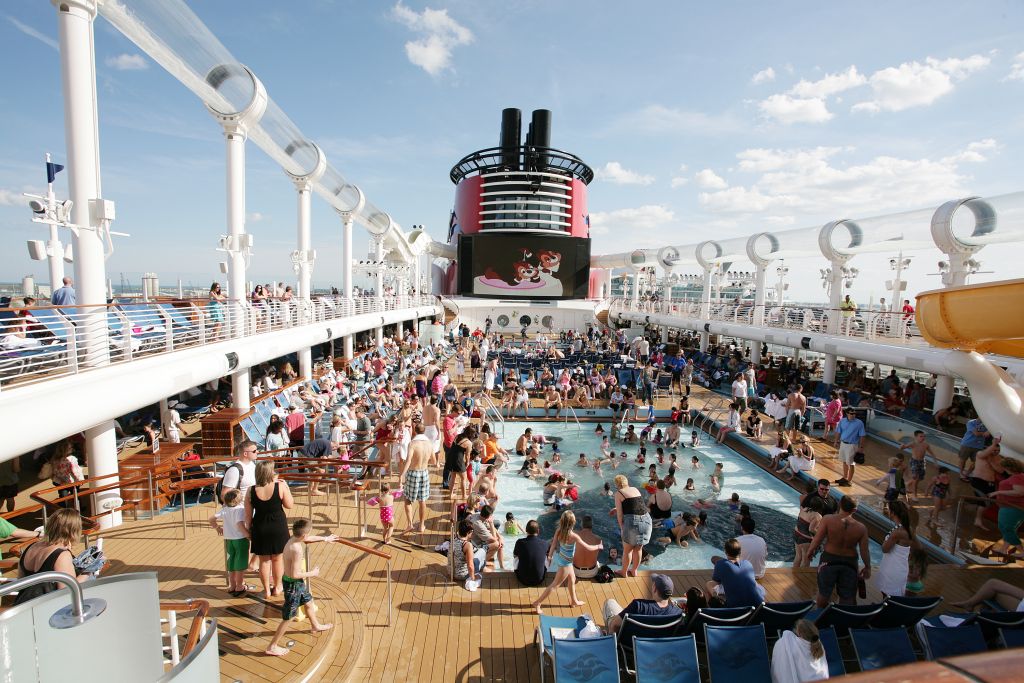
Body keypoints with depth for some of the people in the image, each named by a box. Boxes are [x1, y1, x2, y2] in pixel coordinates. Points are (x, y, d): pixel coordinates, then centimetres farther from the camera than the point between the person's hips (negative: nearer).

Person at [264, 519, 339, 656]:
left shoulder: (294, 539, -5)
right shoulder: (297, 550, -32)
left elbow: (309, 539, 17)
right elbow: (295, 574, -30)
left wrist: (325, 539, 30)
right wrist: (312, 573, -15)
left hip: (298, 583, 10)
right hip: (293, 584, -10)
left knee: (308, 602, 29)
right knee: (288, 618, 5)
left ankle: (316, 626, 52)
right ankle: (272, 647, 19)